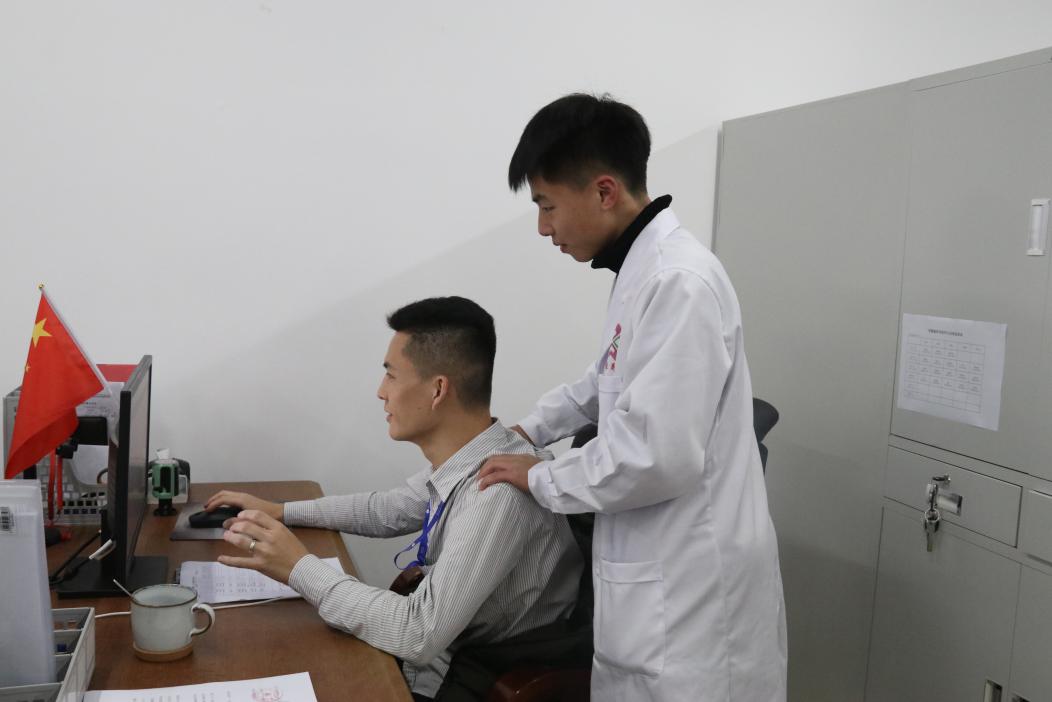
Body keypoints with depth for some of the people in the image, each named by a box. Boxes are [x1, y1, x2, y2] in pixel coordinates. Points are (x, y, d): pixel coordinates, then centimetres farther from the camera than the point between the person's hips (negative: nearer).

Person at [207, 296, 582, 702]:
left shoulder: (498, 489, -30)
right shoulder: (462, 462, -3)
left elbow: (420, 634, -31)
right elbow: (388, 510, 16)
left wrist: (299, 568, -22)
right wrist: (278, 511, 13)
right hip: (438, 655, 7)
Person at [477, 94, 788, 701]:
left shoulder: (680, 281, -23)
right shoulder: (643, 268, 8)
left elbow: (657, 457, -27)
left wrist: (540, 478, -12)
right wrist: (530, 429, 16)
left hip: (695, 580, -9)